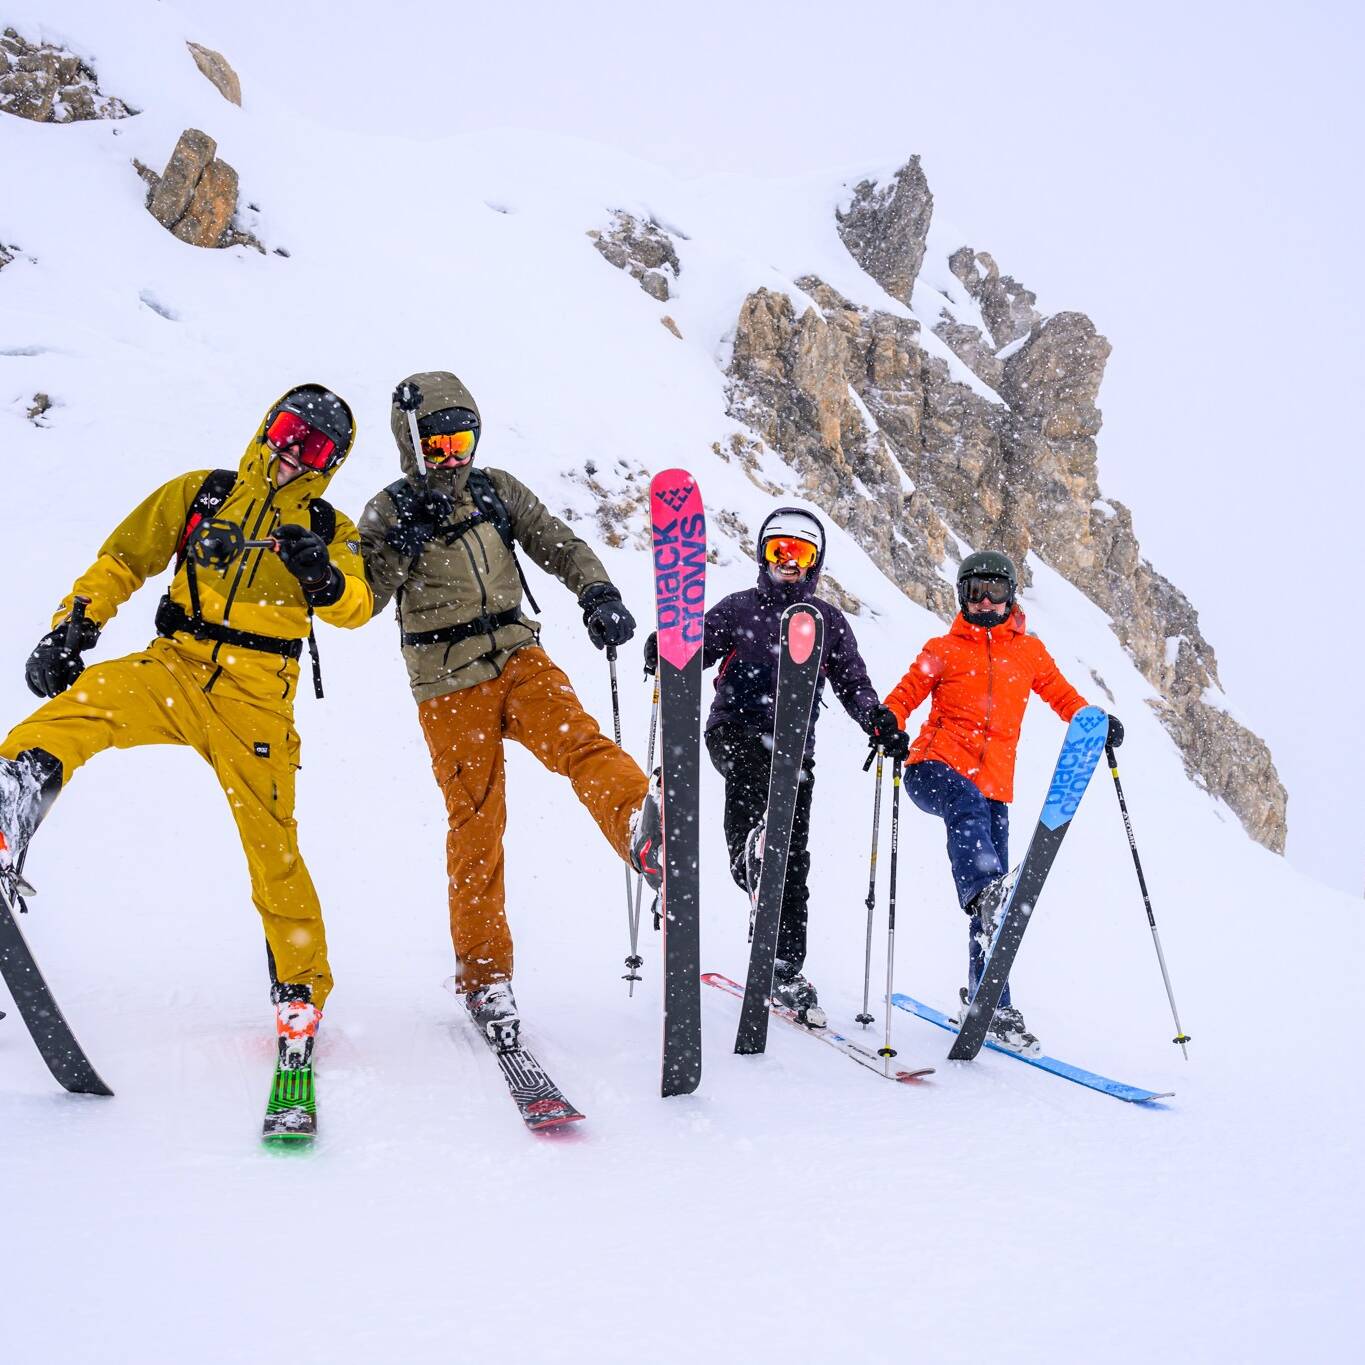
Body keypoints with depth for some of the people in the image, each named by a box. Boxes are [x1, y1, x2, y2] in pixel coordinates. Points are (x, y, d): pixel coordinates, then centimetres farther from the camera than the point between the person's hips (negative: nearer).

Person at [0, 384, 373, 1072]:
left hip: (257, 698, -1)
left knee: (272, 845, -4)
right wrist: (71, 626, 1)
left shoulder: (327, 529, 11)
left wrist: (325, 580, -28)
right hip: (175, 668, 1)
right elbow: (121, 561, 14)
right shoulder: (198, 494, 12)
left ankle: (301, 990, 11)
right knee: (84, 701, -31)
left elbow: (356, 608, -5)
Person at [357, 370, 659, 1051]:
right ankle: (484, 976, 10)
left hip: (518, 657, 2)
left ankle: (644, 825, -57)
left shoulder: (496, 490, 10)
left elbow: (557, 543, 8)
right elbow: (363, 600, -5)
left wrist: (598, 595, -10)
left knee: (578, 741, -28)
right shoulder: (390, 511, 2)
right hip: (450, 686, -2)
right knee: (475, 824, -1)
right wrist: (405, 543, -20)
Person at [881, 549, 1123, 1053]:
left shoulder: (1029, 652, 17)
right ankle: (987, 892, -64)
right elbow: (902, 698, 9)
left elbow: (1063, 696, 21)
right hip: (937, 768, -3)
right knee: (967, 804, -40)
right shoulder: (943, 651, 11)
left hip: (993, 784, 3)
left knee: (993, 897, -1)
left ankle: (990, 1004, 7)